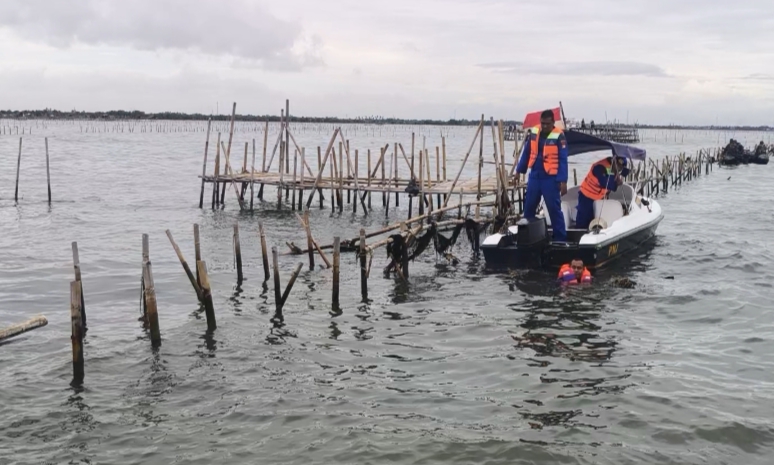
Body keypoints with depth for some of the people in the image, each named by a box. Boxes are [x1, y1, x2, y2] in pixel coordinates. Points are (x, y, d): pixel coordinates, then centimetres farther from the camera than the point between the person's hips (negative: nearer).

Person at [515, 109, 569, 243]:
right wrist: (519, 171, 15)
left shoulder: (559, 136, -11)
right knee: (528, 207, 13)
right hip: (534, 176, 5)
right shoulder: (533, 133, 3)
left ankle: (561, 237, 5)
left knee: (554, 209, -3)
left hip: (550, 178, -5)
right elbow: (526, 153, 13)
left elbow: (563, 160, -12)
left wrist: (563, 181, -17)